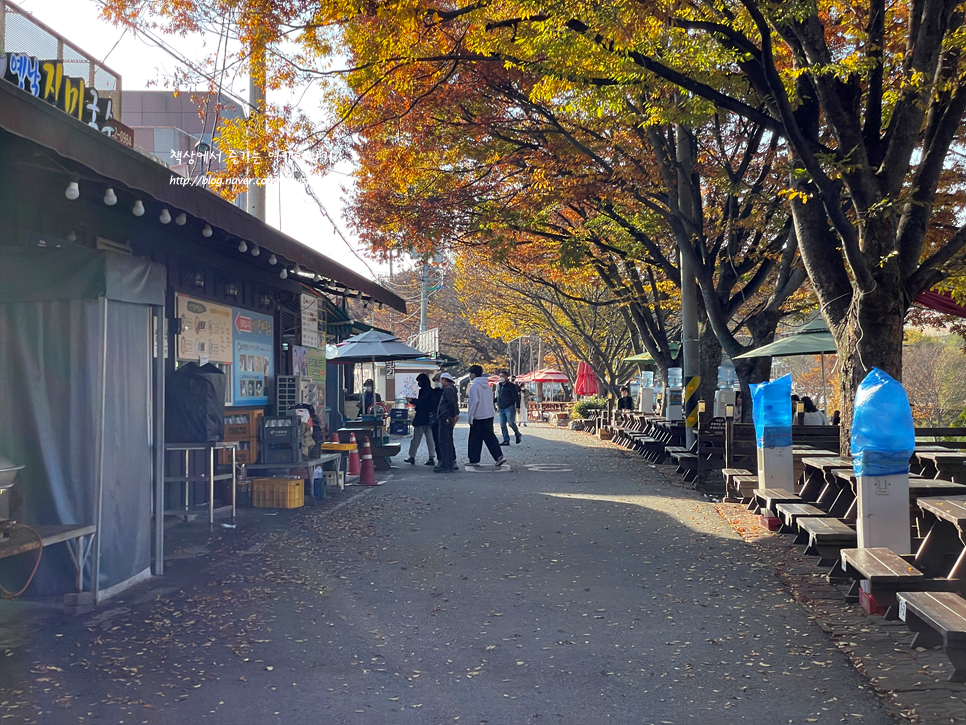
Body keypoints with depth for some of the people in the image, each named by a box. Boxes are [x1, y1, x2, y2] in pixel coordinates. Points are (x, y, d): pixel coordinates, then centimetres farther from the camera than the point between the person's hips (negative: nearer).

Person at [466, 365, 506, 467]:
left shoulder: (474, 386, -13)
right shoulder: (486, 384, 11)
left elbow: (474, 402, -16)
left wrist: (470, 417, -12)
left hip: (478, 417, -7)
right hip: (489, 415, 7)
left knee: (475, 440, 3)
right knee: (490, 437, 8)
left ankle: (474, 460, 9)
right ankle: (499, 457, -2)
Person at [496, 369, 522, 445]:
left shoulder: (511, 385, -7)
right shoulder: (499, 386, 14)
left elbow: (516, 397, -9)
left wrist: (517, 407, -14)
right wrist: (498, 404, 20)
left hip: (509, 407, -7)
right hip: (501, 408, 7)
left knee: (511, 423, -14)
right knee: (502, 425, 3)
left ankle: (518, 435, 10)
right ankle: (506, 440, 8)